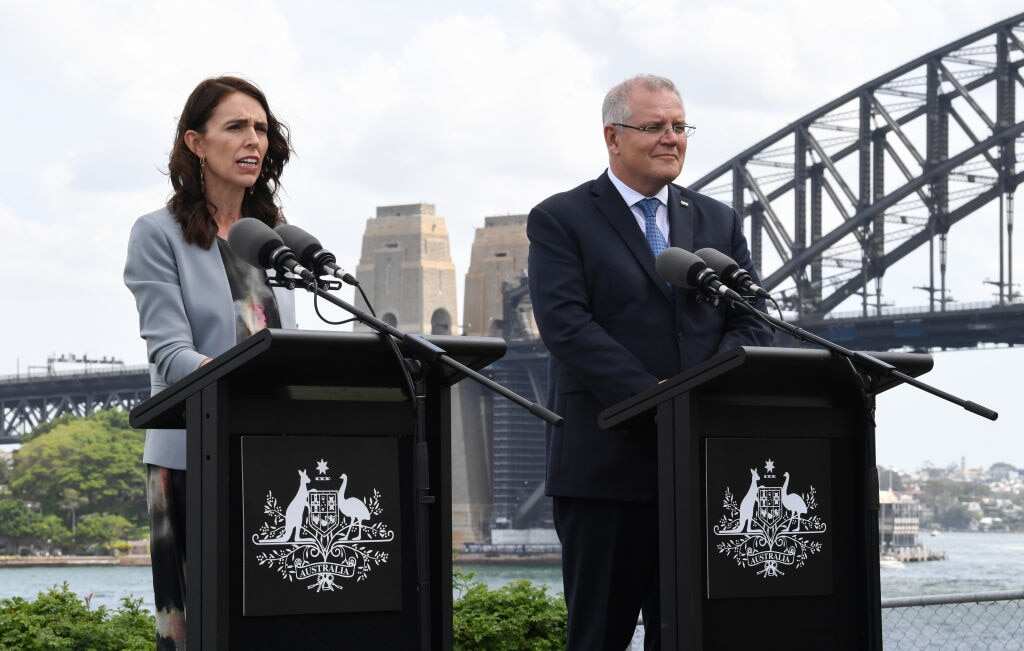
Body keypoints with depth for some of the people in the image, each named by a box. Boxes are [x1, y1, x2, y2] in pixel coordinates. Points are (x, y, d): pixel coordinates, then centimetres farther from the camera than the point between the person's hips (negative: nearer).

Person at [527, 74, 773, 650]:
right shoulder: (561, 221, 2)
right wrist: (649, 395, -20)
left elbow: (752, 324, 8)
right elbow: (566, 324, -11)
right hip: (608, 460, -4)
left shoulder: (718, 222, 16)